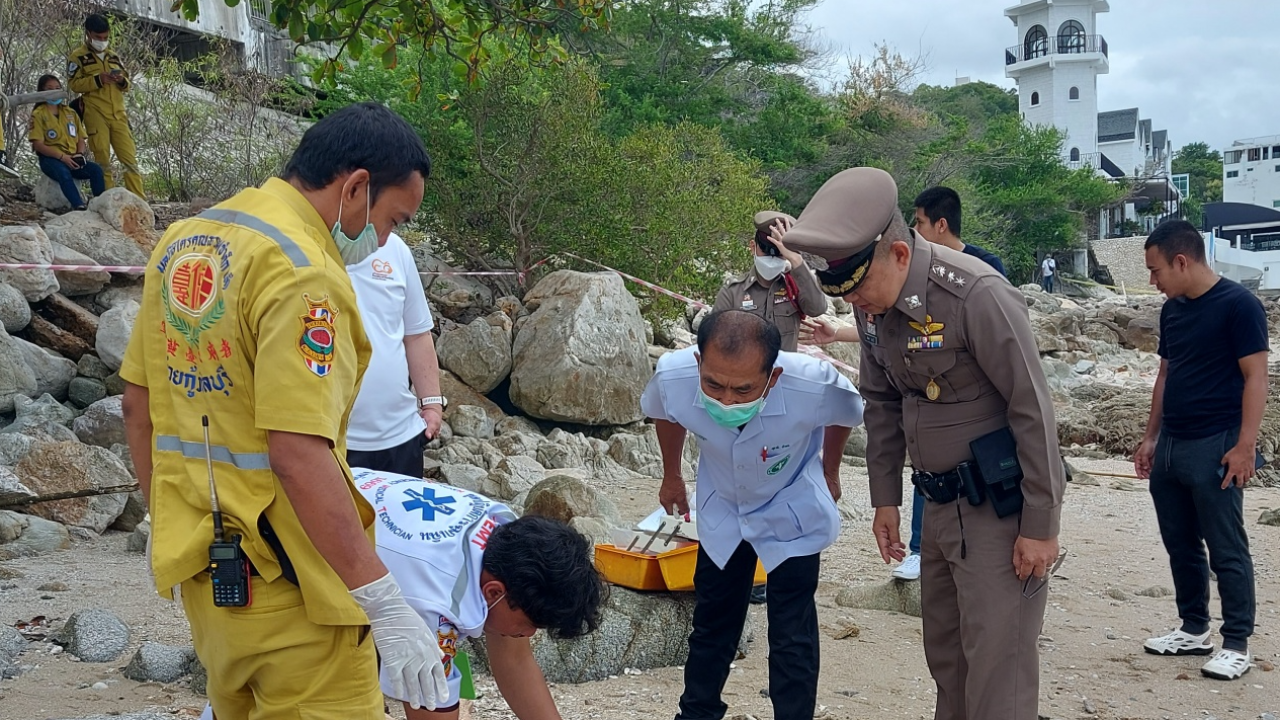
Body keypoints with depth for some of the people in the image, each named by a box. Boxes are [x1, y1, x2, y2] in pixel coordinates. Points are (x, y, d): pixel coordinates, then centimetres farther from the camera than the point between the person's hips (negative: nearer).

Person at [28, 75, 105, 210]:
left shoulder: (71, 113, 18)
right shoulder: (38, 114, 3)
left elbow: (80, 139, 16)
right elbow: (38, 144, -7)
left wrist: (80, 154, -7)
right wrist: (62, 156, -19)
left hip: (72, 159, 5)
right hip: (51, 159, -4)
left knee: (96, 169, -26)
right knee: (64, 173, -39)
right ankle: (80, 207, -54)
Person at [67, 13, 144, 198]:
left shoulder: (114, 56, 20)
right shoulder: (78, 56, 5)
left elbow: (128, 85, 19)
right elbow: (74, 84, -5)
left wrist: (122, 81, -4)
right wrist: (97, 80, -16)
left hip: (118, 114, 4)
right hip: (96, 115, -4)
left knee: (129, 157, -2)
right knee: (102, 159, -5)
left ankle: (139, 200, -3)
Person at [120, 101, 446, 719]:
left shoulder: (181, 243, 8)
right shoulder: (303, 272, -19)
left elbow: (138, 405, 15)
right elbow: (298, 455, -27)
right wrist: (386, 604, -24)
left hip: (200, 564, 9)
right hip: (281, 578, -9)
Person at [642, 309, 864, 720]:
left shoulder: (814, 385, -38)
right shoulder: (673, 376, -32)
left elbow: (847, 415, -10)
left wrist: (829, 473, 6)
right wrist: (671, 476, 12)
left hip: (793, 517, -2)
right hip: (721, 513, 2)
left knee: (792, 640, -3)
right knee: (711, 625, 15)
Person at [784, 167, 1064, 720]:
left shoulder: (977, 295, -23)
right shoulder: (873, 305, 0)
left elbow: (1033, 412, -19)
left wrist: (1041, 526, -16)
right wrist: (885, 499, 13)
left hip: (999, 507, -8)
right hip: (938, 506, 8)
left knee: (996, 666, -4)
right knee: (944, 654, 18)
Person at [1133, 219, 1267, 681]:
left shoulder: (1237, 305, -11)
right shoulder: (1172, 310, 11)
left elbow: (1255, 377, -13)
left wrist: (1245, 446, -17)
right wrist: (1150, 438, 16)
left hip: (1214, 448, -8)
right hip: (1169, 446, 8)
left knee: (1226, 549, 1)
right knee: (1180, 544, 14)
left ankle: (1237, 644, 11)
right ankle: (1194, 630, 26)